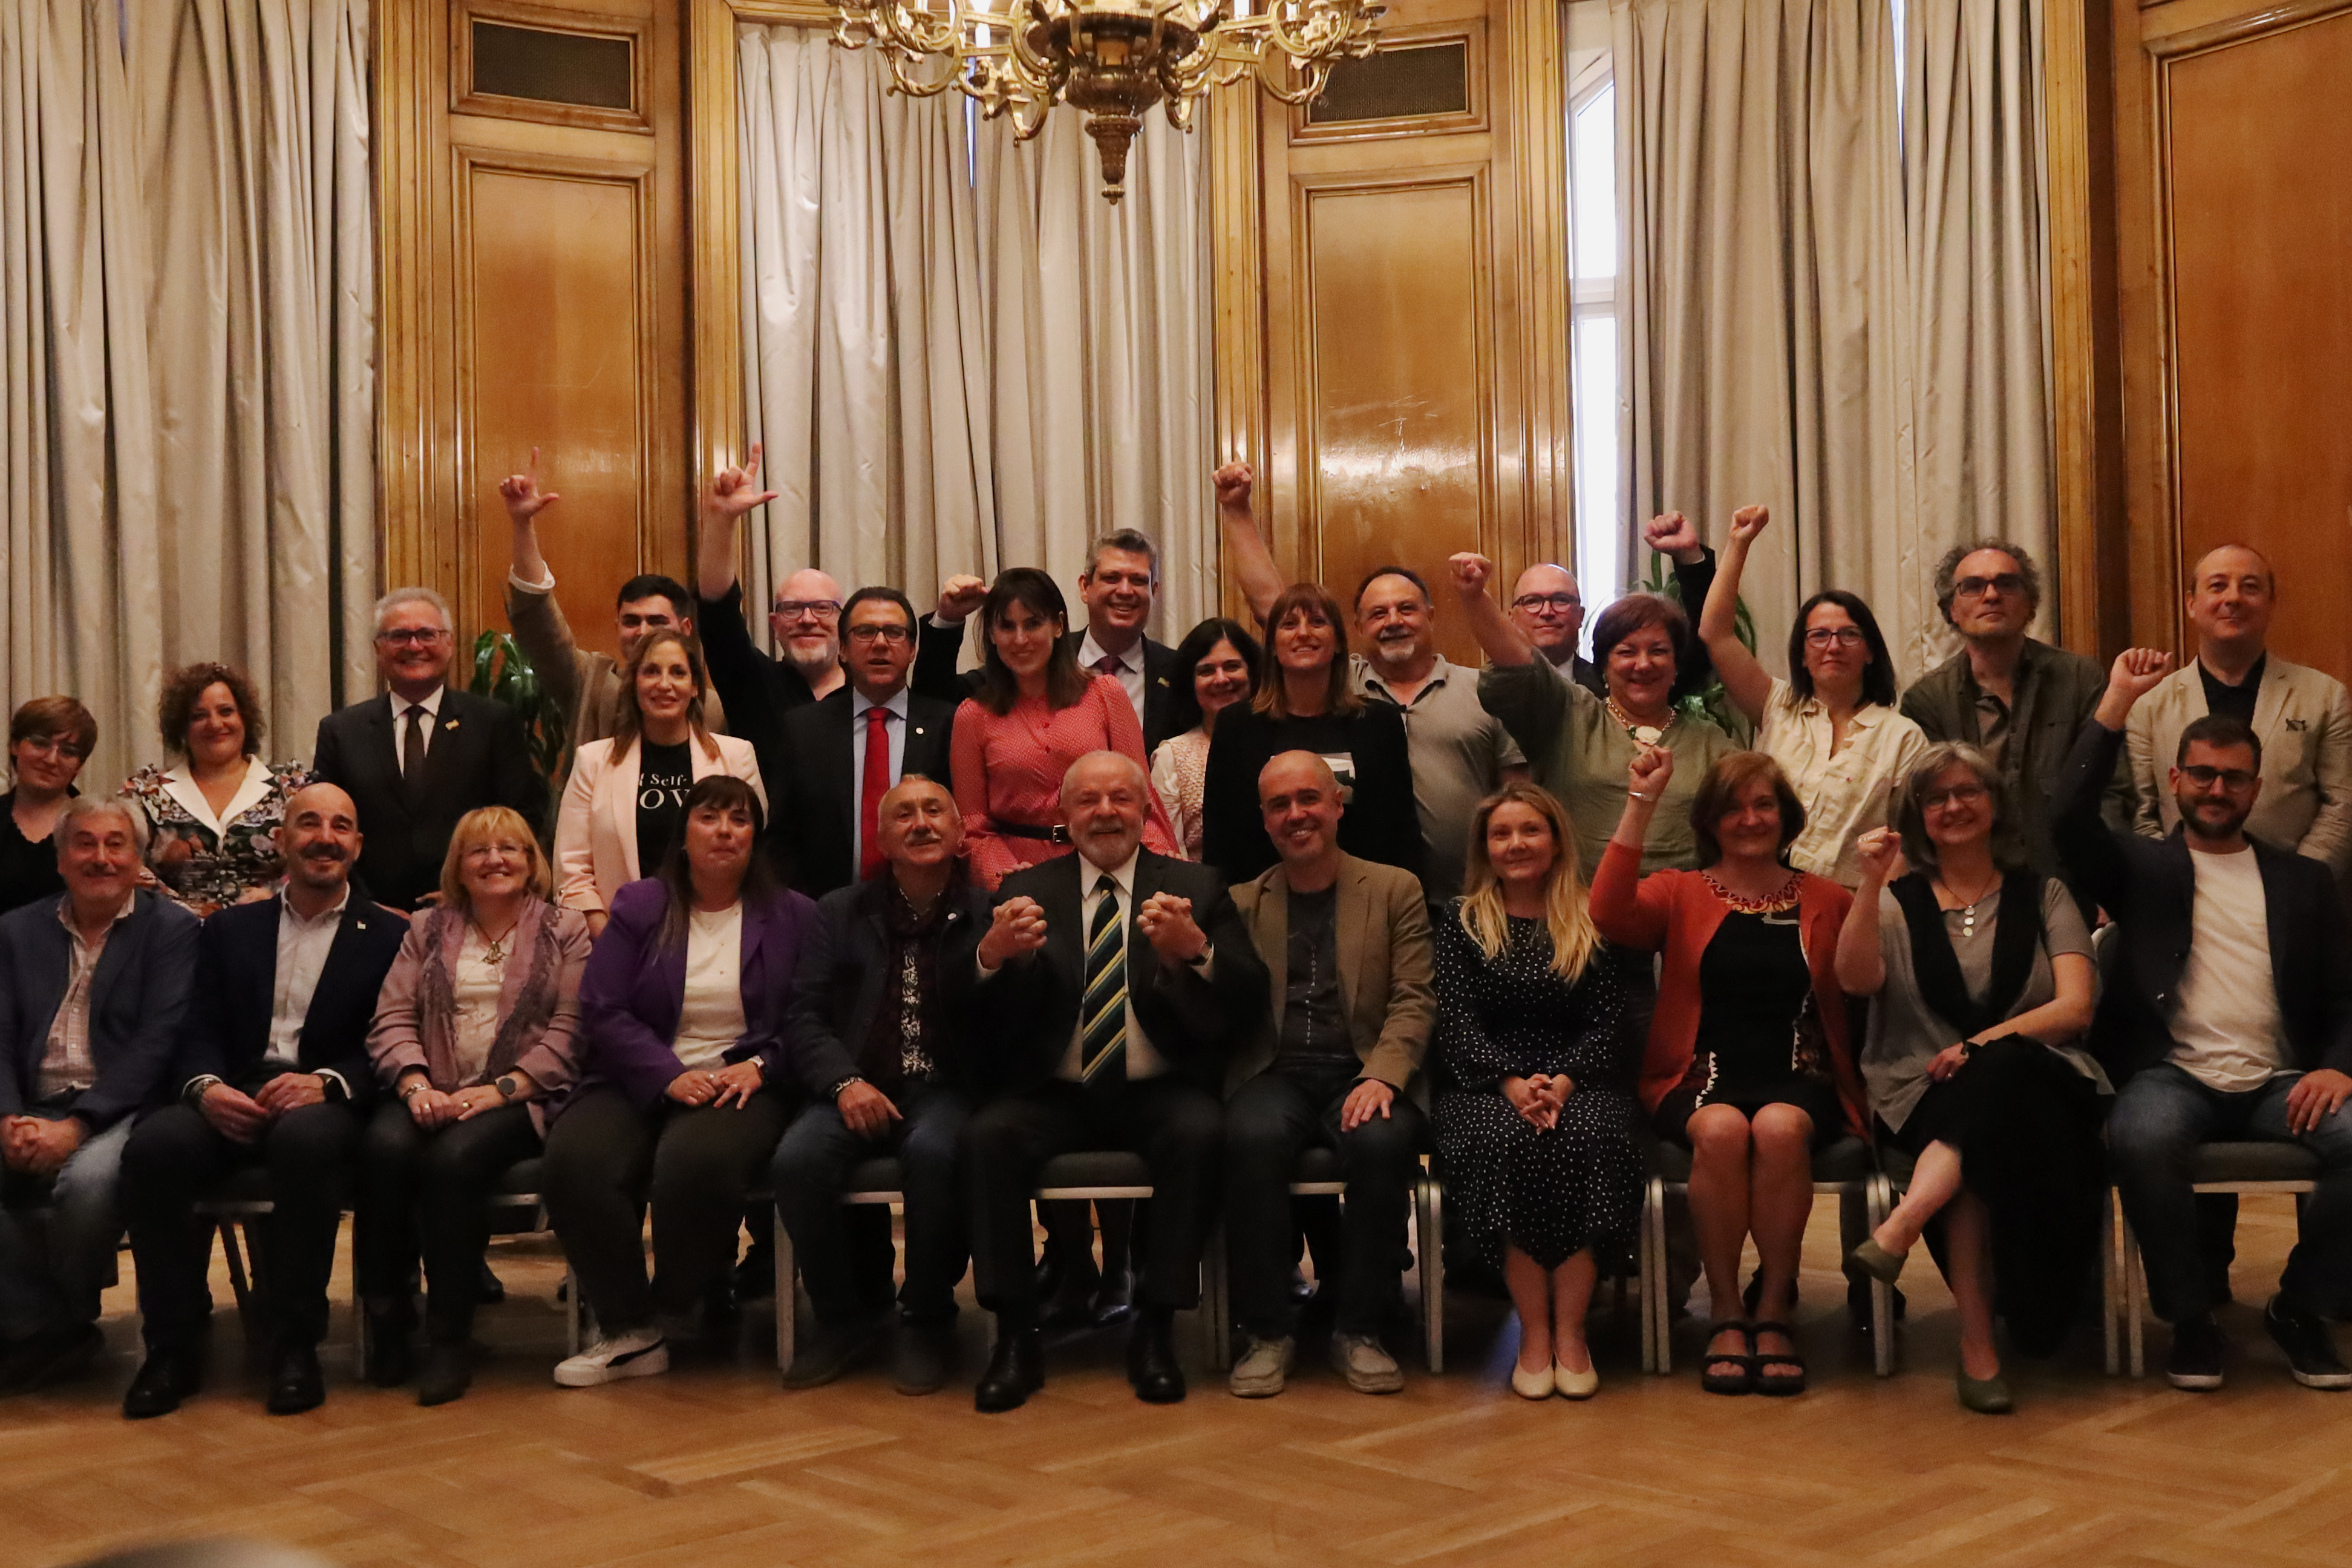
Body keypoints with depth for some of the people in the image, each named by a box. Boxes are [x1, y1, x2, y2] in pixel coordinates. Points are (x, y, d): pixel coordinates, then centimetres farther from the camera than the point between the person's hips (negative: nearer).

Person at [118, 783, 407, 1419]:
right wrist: (207, 1087, -13)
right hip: (231, 1101, 3)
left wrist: (325, 1082, -19)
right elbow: (200, 1034, 11)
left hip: (325, 1105, -3)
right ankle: (174, 1346, -15)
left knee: (307, 1137, -38)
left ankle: (296, 1344, -23)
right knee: (154, 1144, -29)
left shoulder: (389, 936, 11)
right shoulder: (230, 929, 21)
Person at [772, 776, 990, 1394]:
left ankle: (927, 1320, -11)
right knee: (797, 1159, -28)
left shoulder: (991, 912, 7)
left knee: (931, 1152, -36)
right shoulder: (842, 912, 15)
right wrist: (845, 1083, -10)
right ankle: (846, 1312, -3)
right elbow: (805, 1017, 7)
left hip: (947, 1088, -2)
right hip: (860, 1091, 2)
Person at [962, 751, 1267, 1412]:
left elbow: (1248, 1003, -5)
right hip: (1055, 1093, 1)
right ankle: (1015, 1336, -17)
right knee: (986, 1135, -28)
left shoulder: (1194, 888, 7)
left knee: (1200, 1133, -32)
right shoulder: (1027, 892, 9)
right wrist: (991, 956, -23)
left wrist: (1197, 952, -26)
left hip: (1159, 1092, -1)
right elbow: (984, 1021, 0)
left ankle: (1155, 1330, -18)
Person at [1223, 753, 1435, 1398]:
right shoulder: (1243, 903, 16)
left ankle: (1358, 1330, -16)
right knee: (1253, 1137, -33)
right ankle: (1267, 1331, -18)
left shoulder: (1395, 891, 12)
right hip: (1275, 1074, 1)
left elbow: (1414, 1000, 2)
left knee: (1382, 1141, -34)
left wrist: (1382, 1077, -16)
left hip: (1362, 1074, -1)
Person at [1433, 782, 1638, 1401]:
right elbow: (1455, 1023, 2)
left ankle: (1570, 1329, -29)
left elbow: (1608, 1022, 4)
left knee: (1591, 1136, -34)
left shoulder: (1591, 922, 14)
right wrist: (1511, 1083, -15)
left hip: (1579, 1078, 1)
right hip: (1487, 1082, 0)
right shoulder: (1462, 921, 13)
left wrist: (1563, 1082, -15)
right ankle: (1533, 1330, -28)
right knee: (1503, 1141, -34)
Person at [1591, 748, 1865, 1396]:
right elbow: (1610, 914, -8)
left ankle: (1774, 1312, -18)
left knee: (1779, 1129, -33)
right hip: (1701, 1076, 0)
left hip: (1798, 1079, 0)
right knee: (1722, 1130, -33)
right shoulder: (1681, 894, 13)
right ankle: (1725, 1316, -19)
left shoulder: (1825, 901, 16)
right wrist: (1640, 805, -10)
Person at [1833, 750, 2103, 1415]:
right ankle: (1977, 1341, -36)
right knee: (1987, 1151, -36)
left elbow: (2076, 1007, 2)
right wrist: (1871, 885, -15)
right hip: (1925, 1098, 0)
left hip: (2036, 1084, 0)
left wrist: (1984, 1044, -14)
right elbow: (1856, 980, -4)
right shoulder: (1898, 900, 17)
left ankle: (1901, 1226, -44)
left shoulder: (2041, 894, 16)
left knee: (1995, 1073, -38)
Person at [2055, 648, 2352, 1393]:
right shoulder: (2142, 868, 13)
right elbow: (2069, 816, -7)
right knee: (2140, 1137, -36)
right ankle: (2191, 1313, -12)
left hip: (2280, 1081, 2)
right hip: (2173, 1075, -2)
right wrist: (2119, 701, -9)